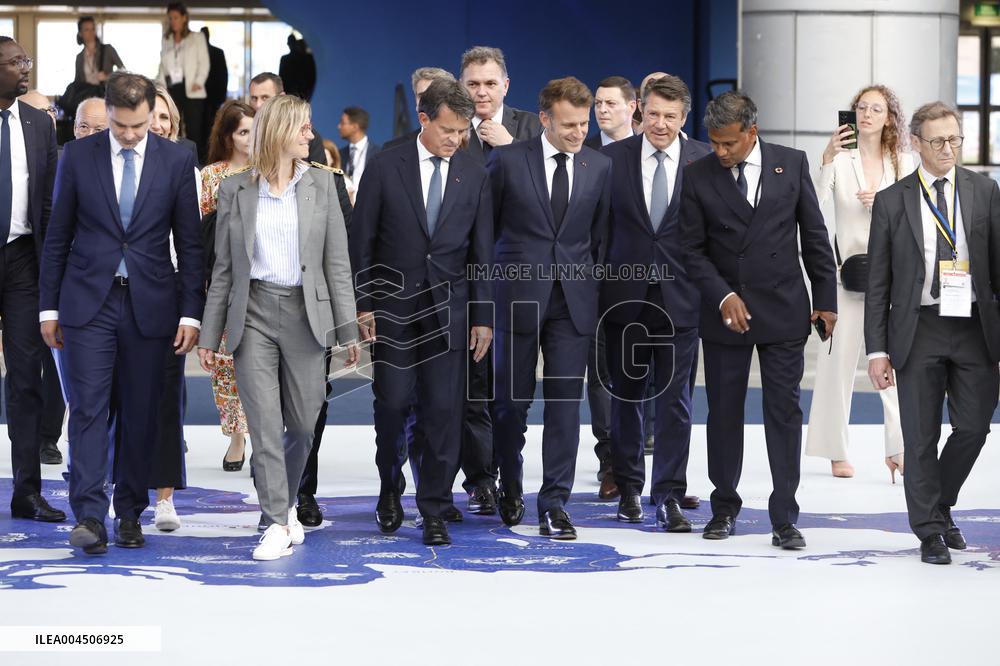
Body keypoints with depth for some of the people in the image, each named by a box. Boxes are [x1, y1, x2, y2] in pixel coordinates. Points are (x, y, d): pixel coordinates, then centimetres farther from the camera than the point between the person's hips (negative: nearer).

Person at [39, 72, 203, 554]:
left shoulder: (177, 161, 2)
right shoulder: (78, 156, 2)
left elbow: (189, 243, 4)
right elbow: (57, 236, 6)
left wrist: (191, 312, -1)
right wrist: (49, 306, 3)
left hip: (149, 305, 1)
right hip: (88, 302, 0)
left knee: (140, 415, 5)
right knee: (88, 408, -8)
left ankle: (129, 514, 16)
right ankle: (89, 517, -10)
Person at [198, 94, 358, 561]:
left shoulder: (321, 183, 5)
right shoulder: (235, 189, 4)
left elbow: (337, 262, 3)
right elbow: (223, 268, 7)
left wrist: (347, 329, -1)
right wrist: (209, 336, 5)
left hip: (305, 313, 1)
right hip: (253, 314, -1)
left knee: (303, 424, 7)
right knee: (265, 424, -5)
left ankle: (286, 502, 31)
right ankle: (278, 524, -1)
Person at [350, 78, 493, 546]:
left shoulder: (475, 177, 6)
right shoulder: (385, 168, -1)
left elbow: (480, 254, 7)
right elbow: (361, 243, 1)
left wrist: (481, 317, 3)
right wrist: (362, 305, -4)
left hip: (448, 310, 1)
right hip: (393, 307, -1)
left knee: (443, 410, -2)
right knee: (392, 403, -3)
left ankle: (434, 512, 6)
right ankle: (390, 488, 23)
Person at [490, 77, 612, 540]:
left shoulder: (599, 167, 7)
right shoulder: (507, 160, -2)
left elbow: (601, 235, 13)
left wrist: (597, 289, 8)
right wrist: (486, 286, 6)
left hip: (574, 299, 2)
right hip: (518, 294, -2)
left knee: (565, 401, -2)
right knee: (512, 398, 6)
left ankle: (554, 503, 2)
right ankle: (510, 484, 30)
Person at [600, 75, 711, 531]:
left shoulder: (706, 161, -1)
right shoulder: (612, 158, 1)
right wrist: (595, 287, -1)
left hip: (680, 297, -1)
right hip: (624, 295, 1)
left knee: (675, 400, -1)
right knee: (625, 395, 11)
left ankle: (669, 496, 3)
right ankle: (628, 488, 24)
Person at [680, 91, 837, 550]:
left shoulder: (792, 164, 1)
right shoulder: (698, 176, -1)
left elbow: (814, 235, 5)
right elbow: (692, 249, 0)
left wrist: (826, 299, 4)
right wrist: (723, 296, -12)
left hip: (783, 309, 0)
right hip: (724, 310, 0)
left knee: (784, 412, -2)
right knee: (723, 411, 7)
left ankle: (784, 518, 1)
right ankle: (725, 507, 22)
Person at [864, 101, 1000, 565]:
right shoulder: (892, 201, 3)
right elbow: (878, 282, 3)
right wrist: (876, 348, -2)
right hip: (918, 330, -1)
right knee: (921, 437, 2)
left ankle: (941, 506, 26)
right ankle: (930, 531, 13)